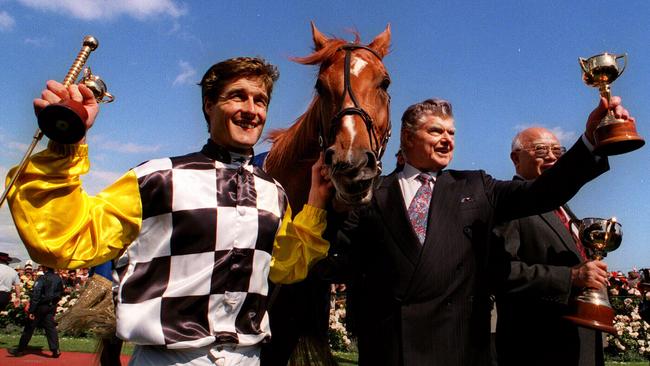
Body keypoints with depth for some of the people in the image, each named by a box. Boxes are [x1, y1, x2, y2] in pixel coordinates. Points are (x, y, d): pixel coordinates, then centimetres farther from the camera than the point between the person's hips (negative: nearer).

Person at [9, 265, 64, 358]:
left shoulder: (42, 279, -16)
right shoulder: (58, 279, 4)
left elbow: (35, 295, -18)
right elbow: (60, 294, 14)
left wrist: (31, 311, -17)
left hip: (40, 307, -5)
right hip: (51, 307, 5)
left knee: (29, 328, 8)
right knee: (50, 327, 5)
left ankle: (20, 349, 20)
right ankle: (55, 350, -2)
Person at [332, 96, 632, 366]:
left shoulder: (475, 188, 11)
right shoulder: (373, 194, 5)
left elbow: (540, 193, -1)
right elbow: (339, 256, -1)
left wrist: (591, 139, -12)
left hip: (456, 341, 2)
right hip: (384, 340, -1)